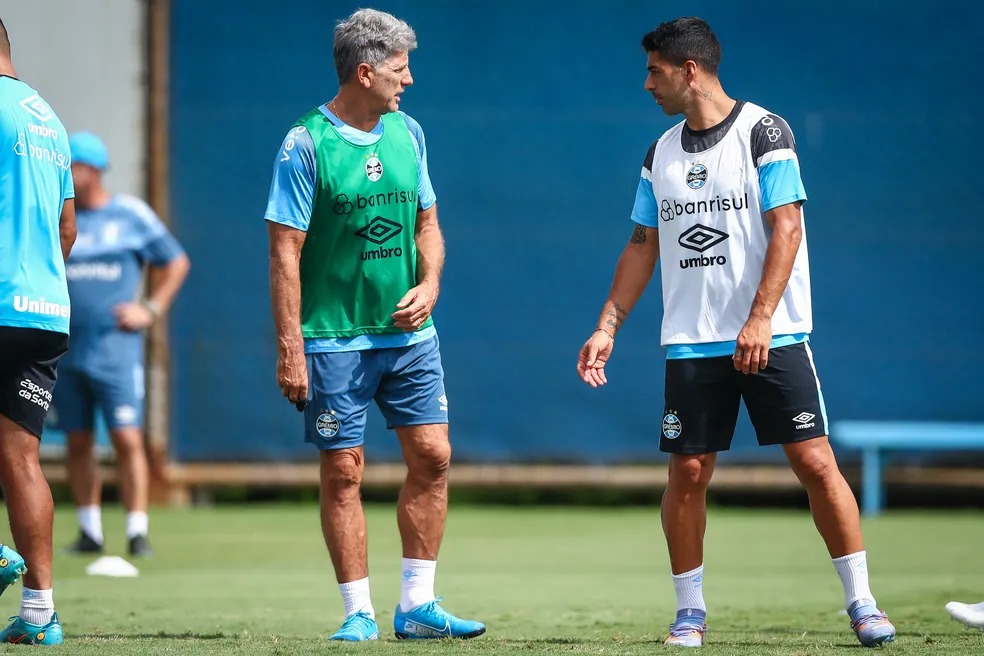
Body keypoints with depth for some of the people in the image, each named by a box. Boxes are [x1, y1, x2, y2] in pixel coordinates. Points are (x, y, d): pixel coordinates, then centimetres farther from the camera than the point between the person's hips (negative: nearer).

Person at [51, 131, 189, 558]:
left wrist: (151, 309, 2)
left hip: (116, 347, -3)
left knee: (128, 440, -10)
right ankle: (90, 531, 16)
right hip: (65, 348, 3)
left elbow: (176, 262, 12)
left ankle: (137, 531, -6)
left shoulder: (131, 214, 2)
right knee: (78, 443, 6)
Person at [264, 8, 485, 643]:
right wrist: (289, 345, -15)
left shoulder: (407, 133, 9)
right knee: (344, 471, -3)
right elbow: (286, 249, -11)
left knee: (432, 456, 1)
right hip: (335, 339, -6)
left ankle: (418, 604, 9)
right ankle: (359, 613, 4)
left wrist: (429, 284, -1)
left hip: (409, 331, 6)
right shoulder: (306, 145, -10)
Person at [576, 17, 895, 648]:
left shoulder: (763, 131, -5)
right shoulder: (662, 152, 12)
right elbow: (644, 246, 19)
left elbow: (786, 230, -12)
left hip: (772, 337, -5)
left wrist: (760, 319, -21)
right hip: (691, 343, 5)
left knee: (815, 461, -8)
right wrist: (608, 326, 11)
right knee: (688, 472, 0)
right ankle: (690, 611, 11)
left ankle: (862, 603, -1)